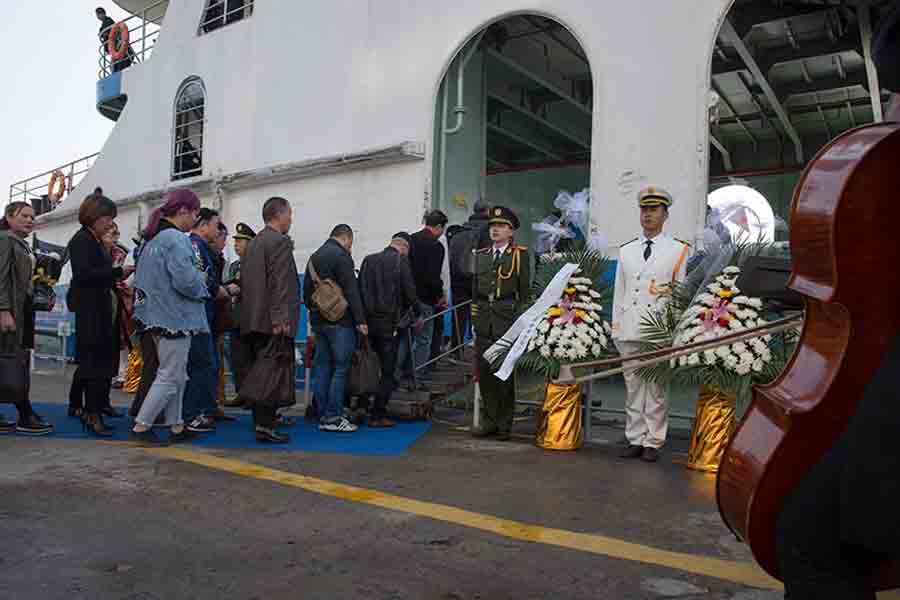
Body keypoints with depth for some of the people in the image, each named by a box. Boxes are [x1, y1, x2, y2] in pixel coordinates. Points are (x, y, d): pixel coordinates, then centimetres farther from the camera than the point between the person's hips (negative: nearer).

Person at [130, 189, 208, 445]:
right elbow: (185, 280, -27)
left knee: (177, 375, 17)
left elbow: (142, 278, 18)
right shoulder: (176, 239, -18)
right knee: (169, 376, 0)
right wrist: (202, 287, -5)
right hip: (175, 317, -10)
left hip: (156, 316, 10)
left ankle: (176, 426, 23)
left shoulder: (151, 239, 13)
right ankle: (141, 427, 5)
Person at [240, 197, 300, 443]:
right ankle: (266, 426, -7)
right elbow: (279, 284, -18)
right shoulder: (280, 242, -9)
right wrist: (280, 319, -21)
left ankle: (261, 422, 21)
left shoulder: (253, 243, 19)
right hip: (272, 321, -9)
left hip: (253, 320, 9)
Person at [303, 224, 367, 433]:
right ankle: (333, 417, -4)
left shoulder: (314, 257, 17)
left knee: (322, 368, 10)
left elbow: (306, 292, 20)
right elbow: (351, 291, -16)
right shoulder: (341, 256, -10)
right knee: (340, 368, -4)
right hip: (340, 321, -8)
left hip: (318, 320, 8)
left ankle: (323, 416, 14)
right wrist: (360, 320, -15)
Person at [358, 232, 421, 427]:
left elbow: (359, 289, 10)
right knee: (388, 370, 2)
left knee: (386, 366, 21)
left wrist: (361, 319, 16)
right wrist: (417, 314, 7)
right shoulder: (401, 261, -5)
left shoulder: (368, 259, 10)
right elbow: (410, 292, -8)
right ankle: (377, 415, 2)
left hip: (368, 320, 6)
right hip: (389, 322, -5)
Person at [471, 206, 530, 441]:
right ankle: (489, 421, 18)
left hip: (507, 320, -4)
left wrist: (521, 321, -4)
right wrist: (475, 318, 12)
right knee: (484, 371, 6)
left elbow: (524, 291, 0)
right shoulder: (481, 255, 15)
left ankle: (504, 424, 10)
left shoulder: (519, 255, 2)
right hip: (484, 322, 4)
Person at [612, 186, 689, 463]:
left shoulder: (678, 250, 7)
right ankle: (634, 439, 15)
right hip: (629, 328, 3)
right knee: (632, 386, 7)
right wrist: (615, 327, 10)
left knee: (656, 388, 0)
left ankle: (653, 442, 9)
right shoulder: (626, 250, 16)